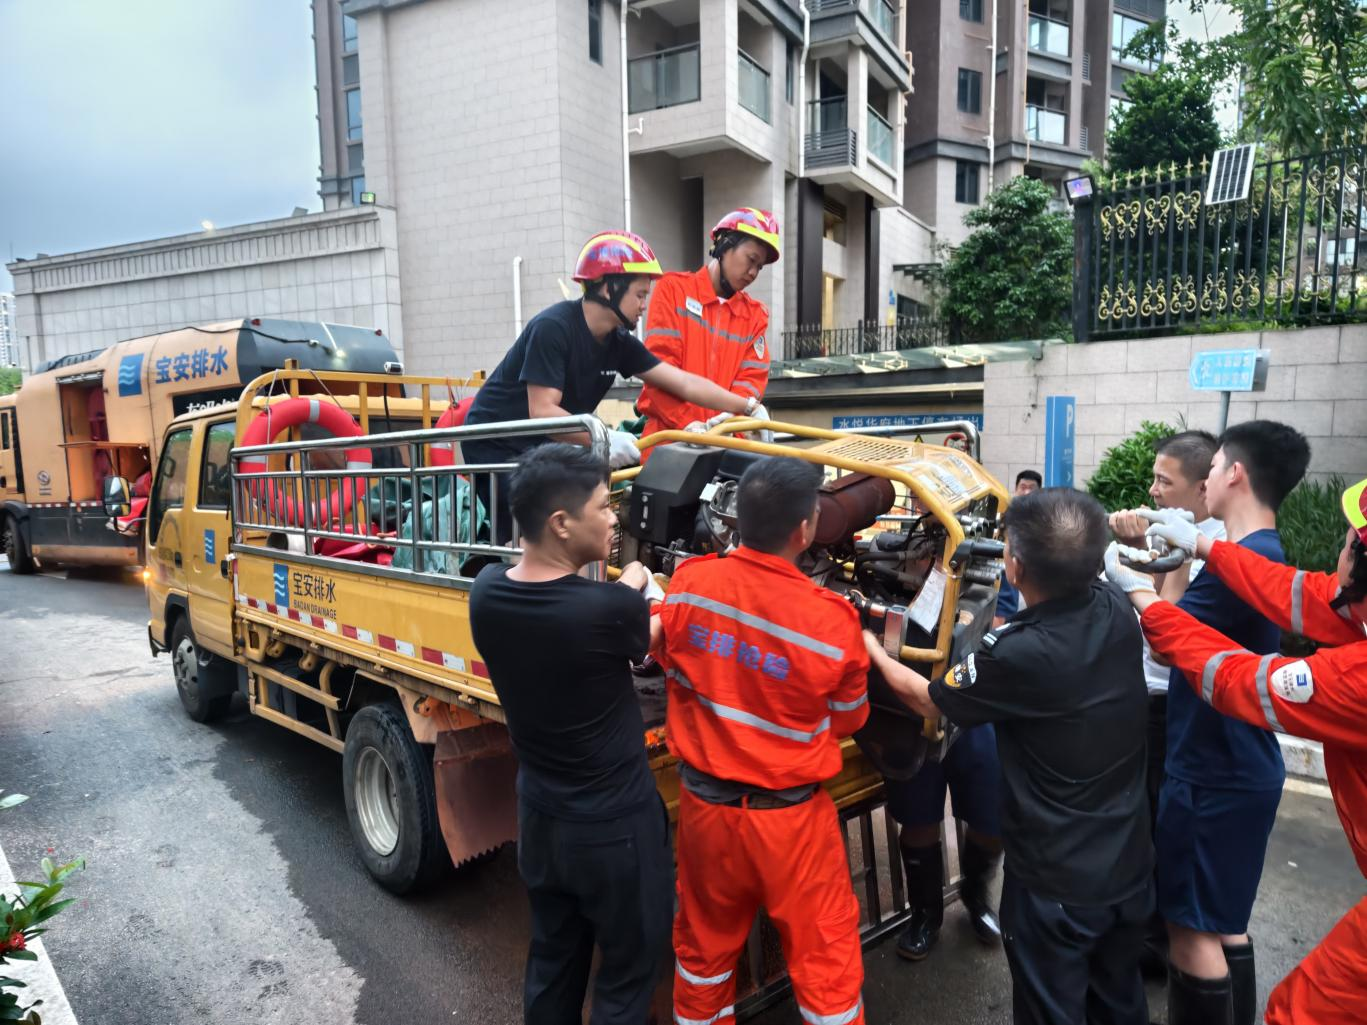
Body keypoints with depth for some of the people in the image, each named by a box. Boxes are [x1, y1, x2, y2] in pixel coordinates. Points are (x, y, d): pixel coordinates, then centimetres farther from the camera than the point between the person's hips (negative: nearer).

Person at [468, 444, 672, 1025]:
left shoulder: (487, 592, -12)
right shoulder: (610, 609, -29)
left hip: (539, 816, 6)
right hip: (614, 826, -6)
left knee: (552, 961, 26)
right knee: (629, 971, 17)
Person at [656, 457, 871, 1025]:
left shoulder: (688, 584, -14)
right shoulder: (832, 620, -22)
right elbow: (848, 720, -4)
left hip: (704, 802, 4)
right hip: (789, 814, -3)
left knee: (705, 941, 25)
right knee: (824, 953, 17)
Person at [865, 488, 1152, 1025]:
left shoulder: (1018, 656, -32)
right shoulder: (1117, 610, -13)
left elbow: (927, 699, -12)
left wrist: (873, 651, 3)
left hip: (1056, 879, -6)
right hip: (1129, 861, 6)